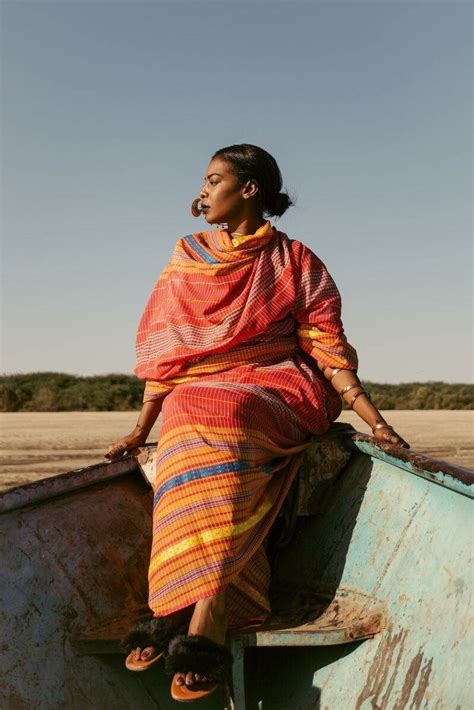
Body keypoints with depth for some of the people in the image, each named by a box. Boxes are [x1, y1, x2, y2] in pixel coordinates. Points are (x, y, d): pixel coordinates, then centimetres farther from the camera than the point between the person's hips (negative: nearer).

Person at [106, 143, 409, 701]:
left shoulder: (295, 261, 9)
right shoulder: (186, 262, 16)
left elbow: (327, 345, 1)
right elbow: (165, 352, 13)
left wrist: (375, 421, -10)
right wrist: (141, 429, 4)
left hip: (280, 391, -2)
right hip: (197, 394, 3)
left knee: (213, 416, -36)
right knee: (199, 425, -34)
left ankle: (187, 609, -40)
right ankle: (210, 619, -40)